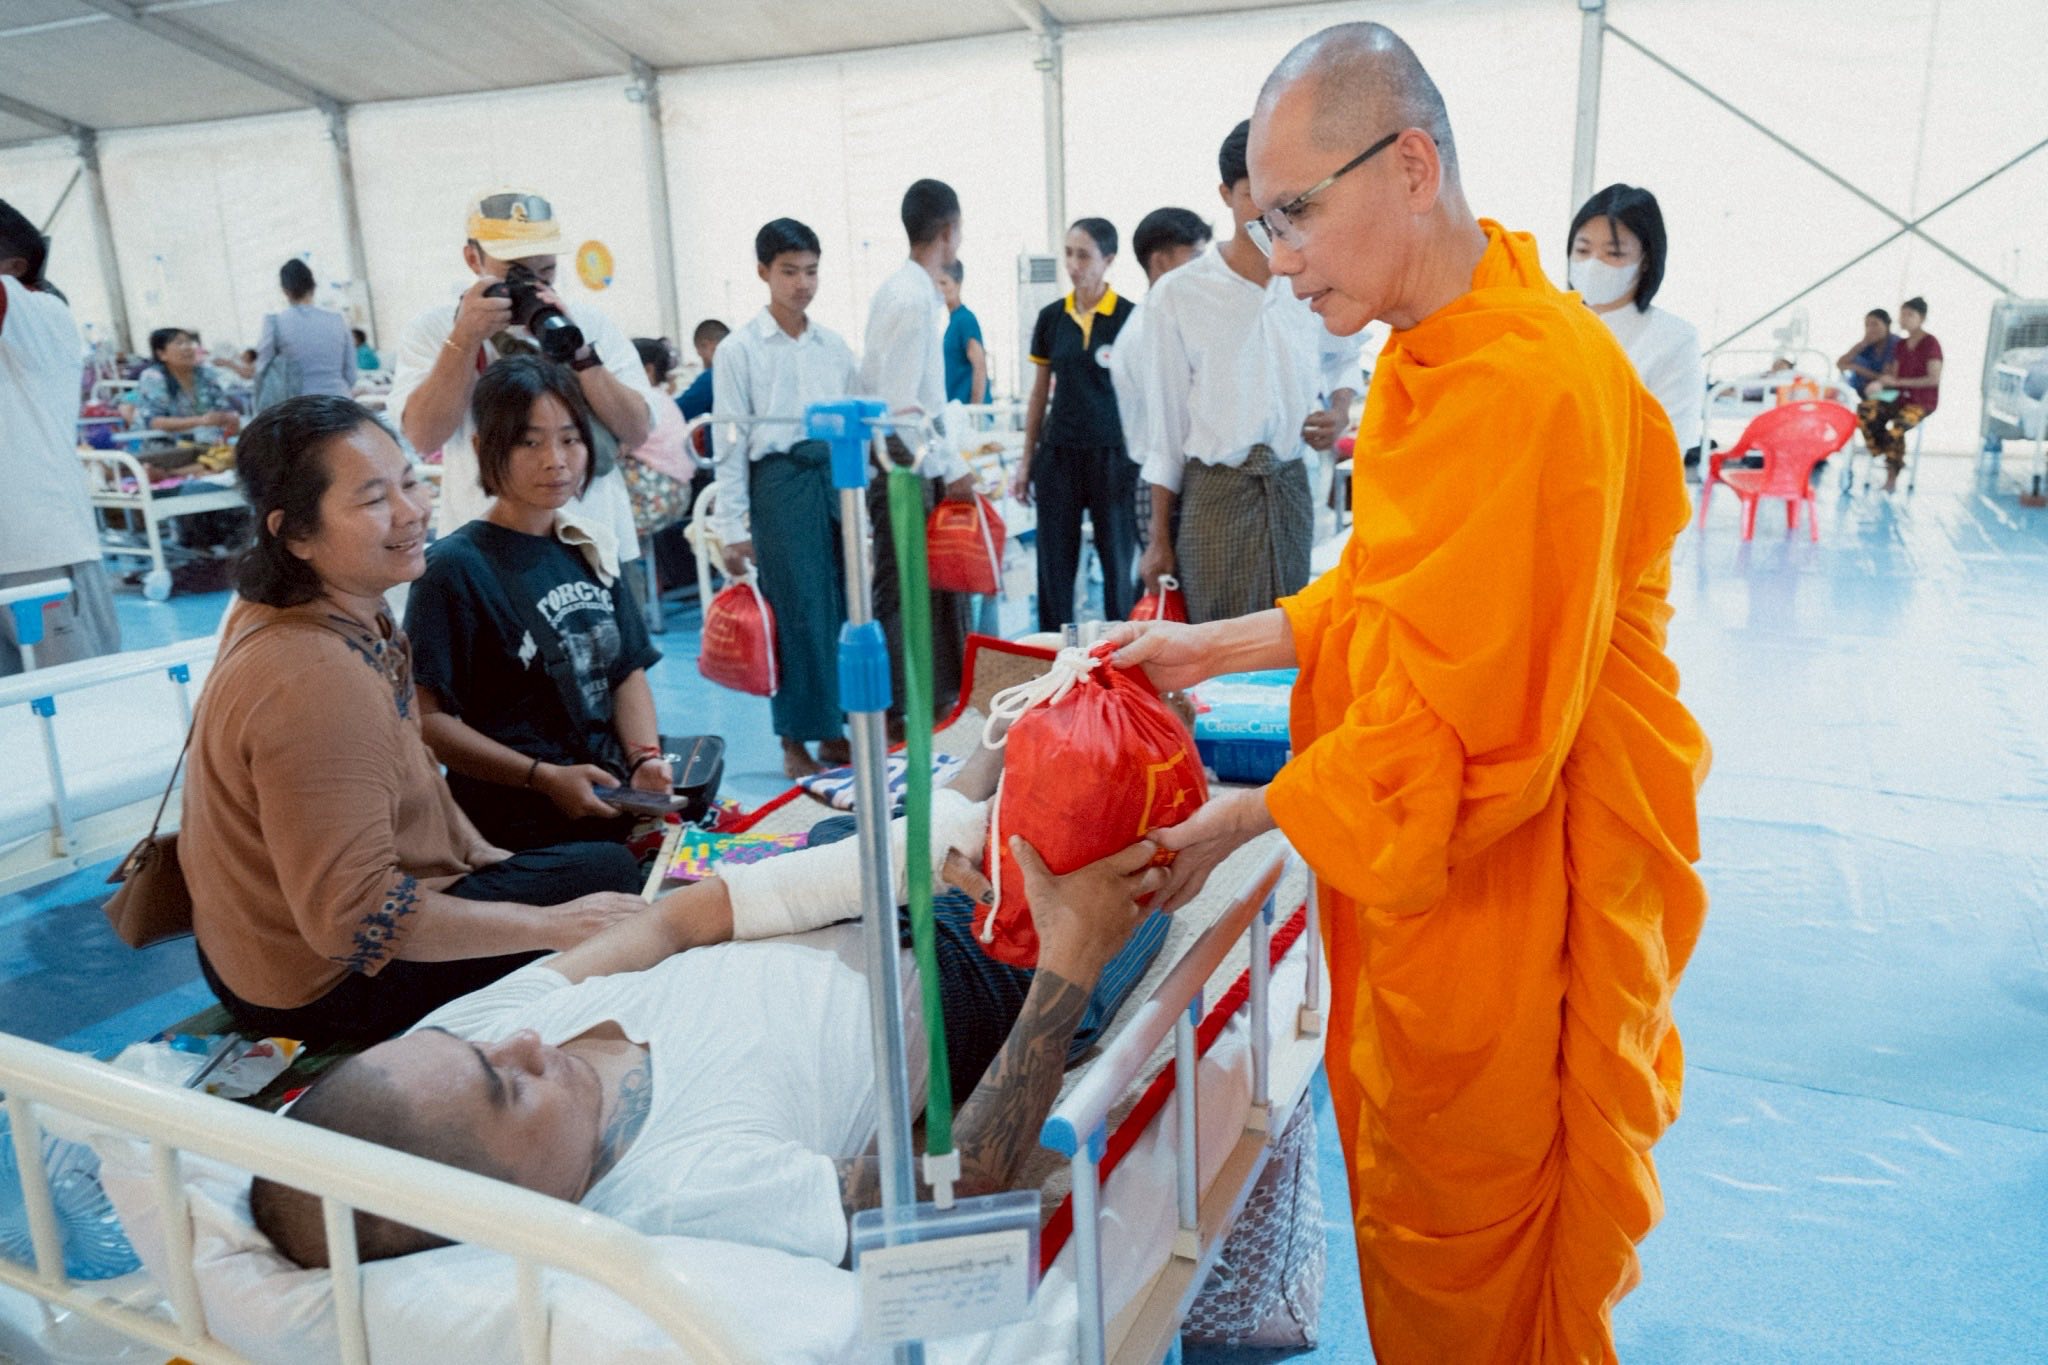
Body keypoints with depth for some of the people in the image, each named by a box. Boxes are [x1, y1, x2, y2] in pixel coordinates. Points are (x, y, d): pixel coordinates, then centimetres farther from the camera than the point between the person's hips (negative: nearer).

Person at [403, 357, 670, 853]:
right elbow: (426, 718, -10)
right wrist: (544, 777, -17)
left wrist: (646, 759, -2)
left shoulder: (589, 552, 14)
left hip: (614, 800, 7)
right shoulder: (456, 566, -6)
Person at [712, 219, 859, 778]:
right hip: (780, 481, -4)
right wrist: (733, 528, -4)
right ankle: (796, 742, 11)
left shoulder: (833, 345, 11)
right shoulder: (740, 349, -1)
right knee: (798, 617, -2)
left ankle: (837, 729, 19)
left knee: (843, 610, 6)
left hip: (838, 475, 4)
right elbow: (732, 442, -2)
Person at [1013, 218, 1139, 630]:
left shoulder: (1129, 318, -4)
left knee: (1118, 562, 3)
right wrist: (1027, 460, 10)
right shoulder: (1051, 317, 7)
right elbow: (1039, 393, 12)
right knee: (1054, 564, 6)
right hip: (1059, 454, 3)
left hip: (1113, 455, -3)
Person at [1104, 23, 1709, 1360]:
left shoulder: (1531, 385, -27)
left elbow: (1460, 719, -27)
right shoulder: (1437, 356, 6)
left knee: (1466, 1235, 12)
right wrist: (1218, 647, 6)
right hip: (1436, 854, 9)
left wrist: (1238, 821, -17)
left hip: (1515, 870, -9)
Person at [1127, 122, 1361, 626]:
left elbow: (1344, 359, 25)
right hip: (1215, 494, -3)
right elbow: (1165, 426, -1)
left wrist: (1340, 410, 2)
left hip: (1292, 488, 4)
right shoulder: (1177, 295, -5)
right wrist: (1160, 539, 0)